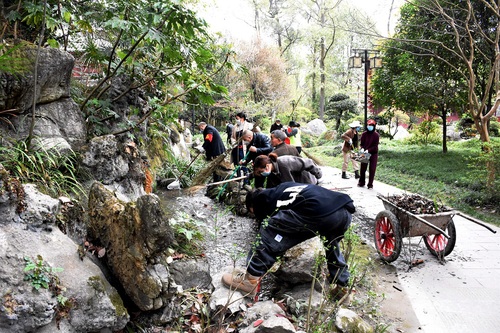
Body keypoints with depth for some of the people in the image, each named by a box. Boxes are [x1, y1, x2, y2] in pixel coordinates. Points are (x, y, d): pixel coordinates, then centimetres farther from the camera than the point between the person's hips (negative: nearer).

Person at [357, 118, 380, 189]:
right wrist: (362, 148, -18)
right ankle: (361, 182, 22)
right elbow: (361, 143, 3)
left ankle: (370, 184, 11)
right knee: (363, 168, 8)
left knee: (372, 169, 2)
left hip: (373, 153, -2)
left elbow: (375, 146, -13)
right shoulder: (364, 134, -2)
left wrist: (368, 150, -26)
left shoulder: (376, 135, -9)